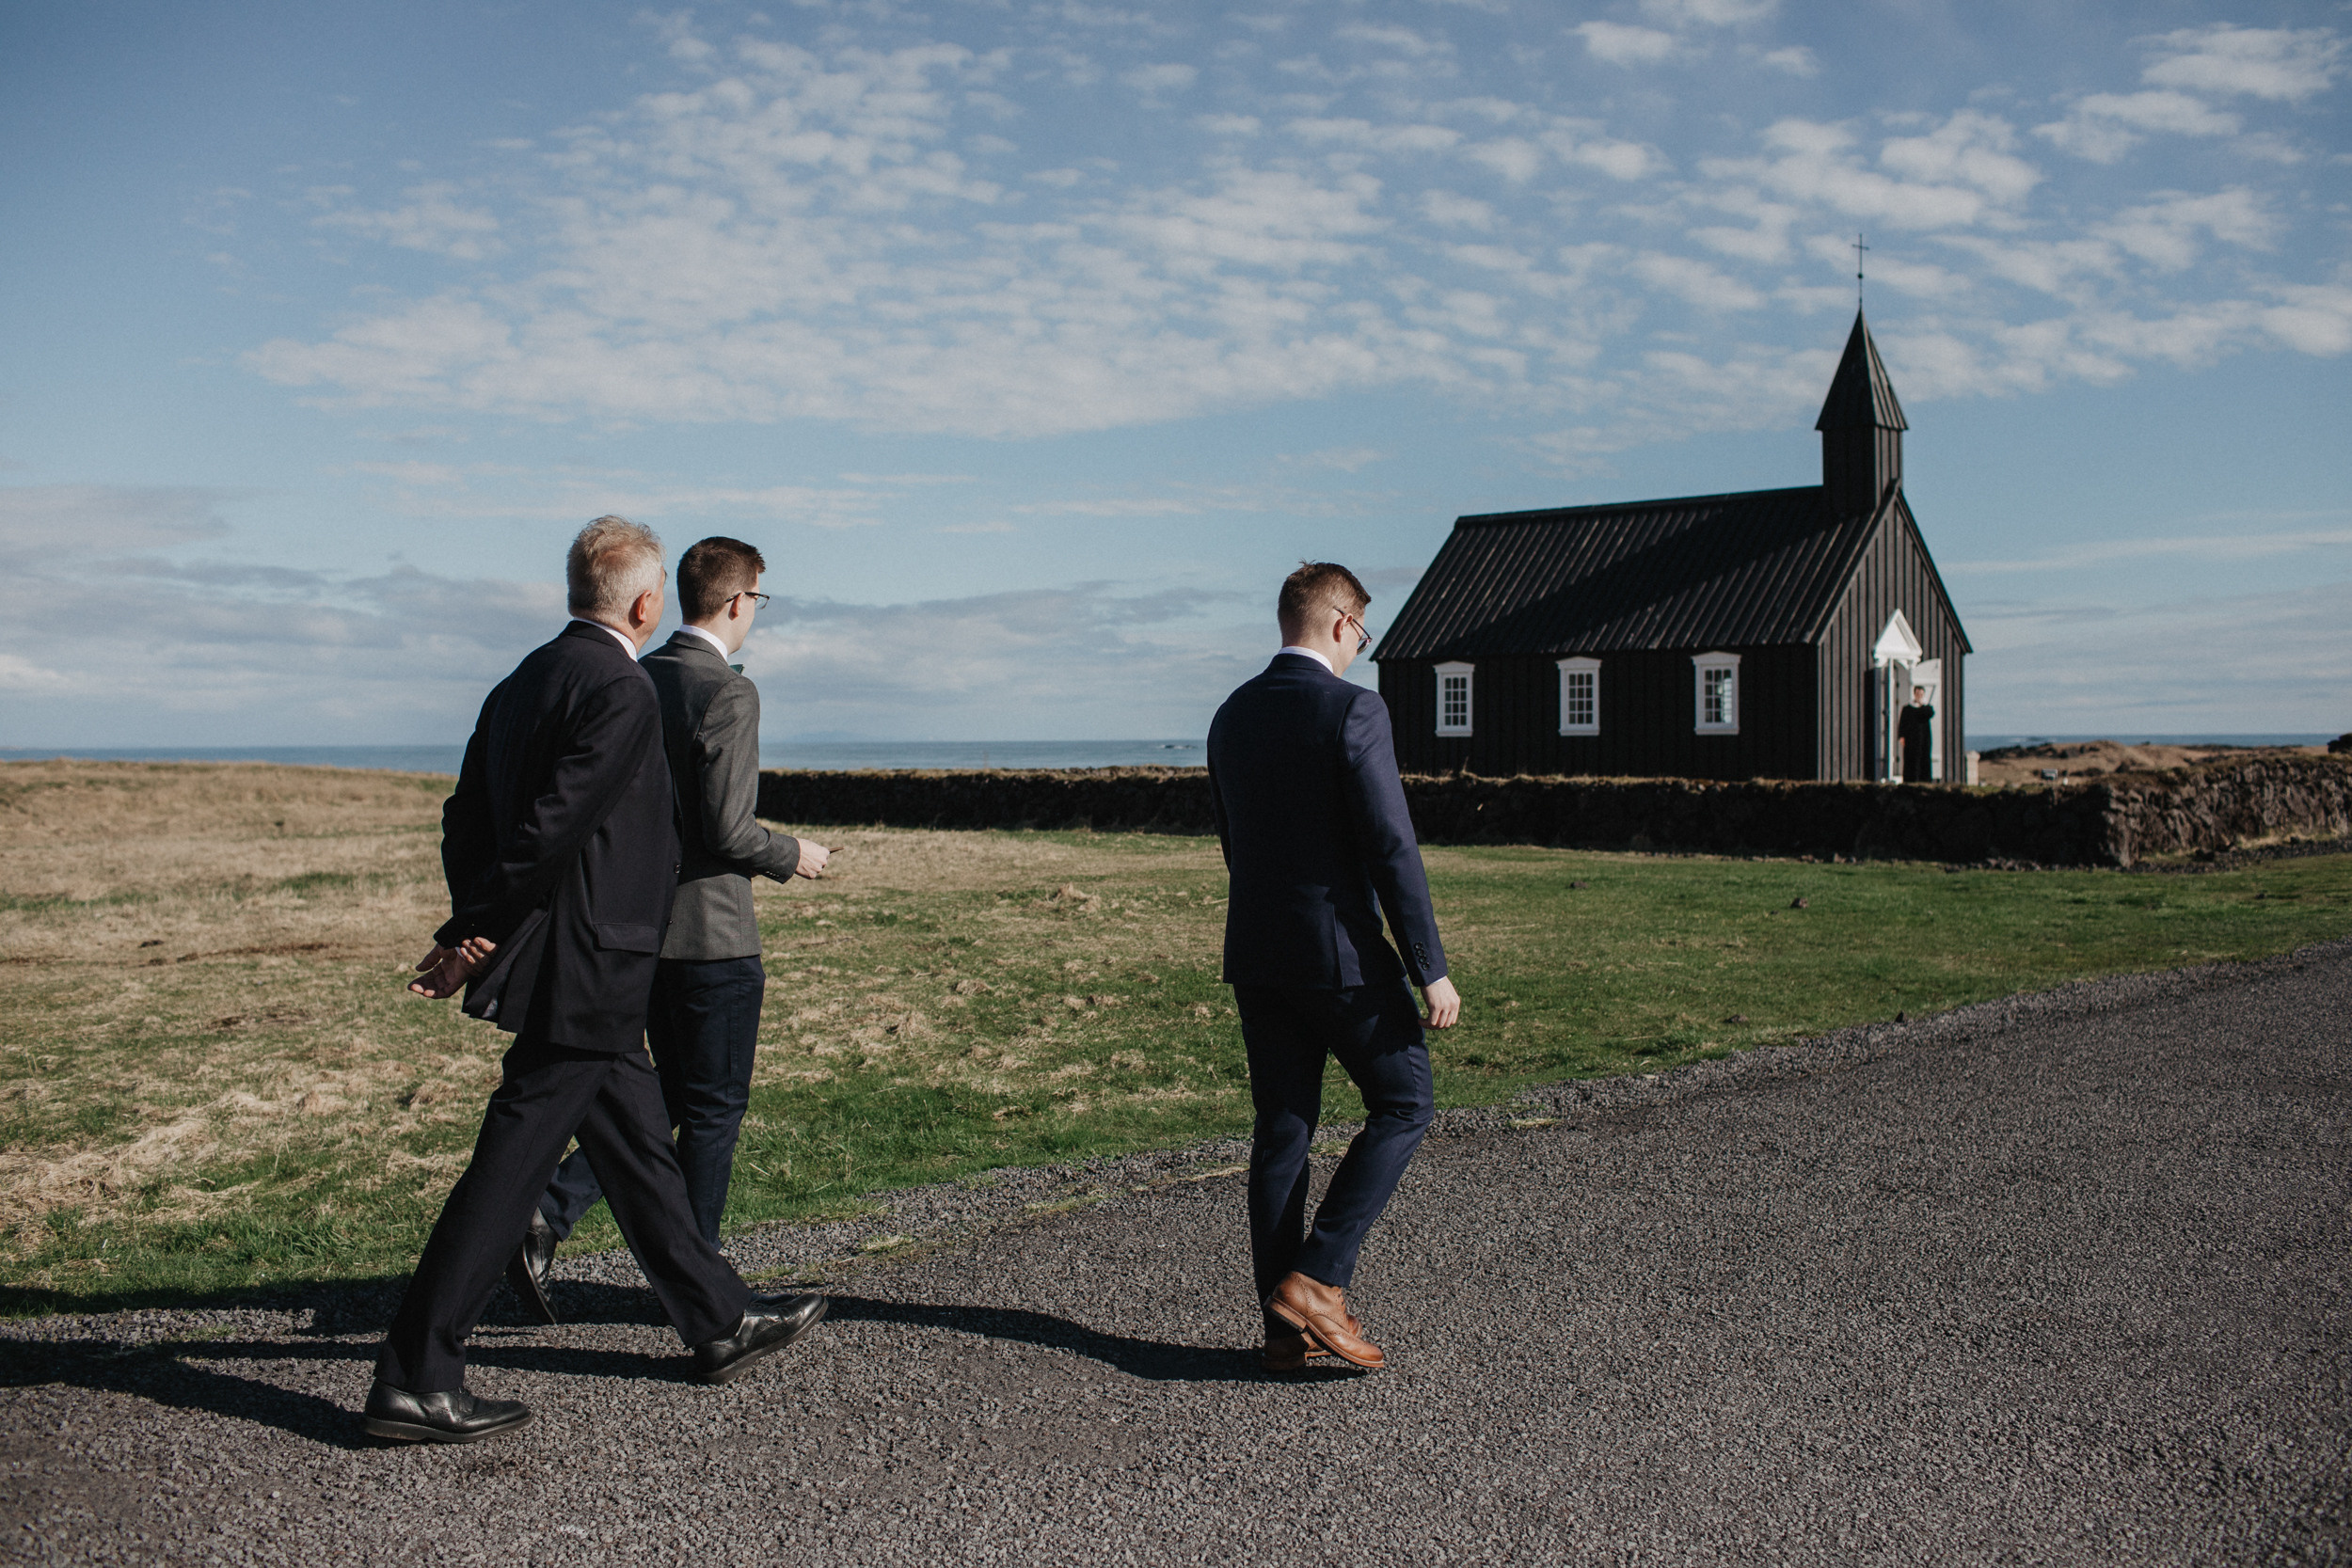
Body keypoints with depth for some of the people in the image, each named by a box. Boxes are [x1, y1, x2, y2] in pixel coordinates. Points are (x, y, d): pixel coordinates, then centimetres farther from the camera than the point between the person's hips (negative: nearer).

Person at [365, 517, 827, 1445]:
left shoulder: (524, 681, 13)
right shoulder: (620, 690, -16)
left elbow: (466, 818, 12)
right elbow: (551, 828, -21)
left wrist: (474, 932, 7)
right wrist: (479, 941, -13)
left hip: (565, 973, 10)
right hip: (584, 973, -10)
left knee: (639, 1148, 17)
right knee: (507, 1173, -3)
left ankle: (720, 1322, 29)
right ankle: (414, 1381, 5)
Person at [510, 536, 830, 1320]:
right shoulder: (728, 693, -17)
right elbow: (727, 831, -21)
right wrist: (792, 856, -2)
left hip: (642, 924, 8)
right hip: (712, 930, -8)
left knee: (673, 1099, 19)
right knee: (715, 1107, 6)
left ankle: (548, 1211, 6)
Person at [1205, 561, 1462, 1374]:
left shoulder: (1232, 715, 10)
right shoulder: (1352, 709, -13)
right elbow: (1392, 848, -17)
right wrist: (1430, 968, -12)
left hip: (1255, 953, 7)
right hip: (1341, 953, -7)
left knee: (1282, 1130, 11)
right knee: (1402, 1106, 9)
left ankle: (1288, 1329, 15)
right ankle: (1315, 1281, 0)